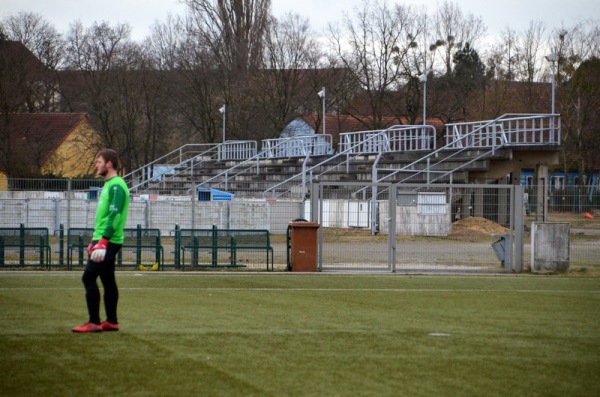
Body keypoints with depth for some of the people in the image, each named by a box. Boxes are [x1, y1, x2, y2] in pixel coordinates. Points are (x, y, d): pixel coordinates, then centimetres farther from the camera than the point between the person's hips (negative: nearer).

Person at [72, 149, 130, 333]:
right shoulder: (109, 185, 18)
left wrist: (103, 242, -27)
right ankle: (111, 322, 14)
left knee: (89, 277, -11)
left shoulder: (116, 186, -14)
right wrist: (95, 240, 23)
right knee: (107, 281, 11)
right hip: (103, 241, 10)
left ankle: (94, 323, -9)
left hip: (108, 242, -10)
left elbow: (114, 216, -22)